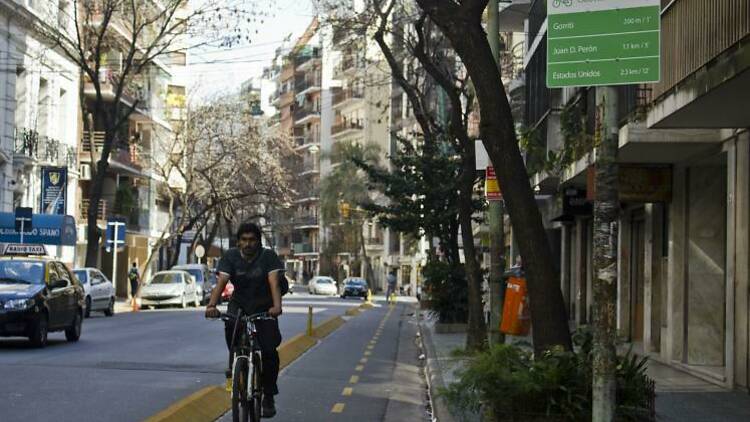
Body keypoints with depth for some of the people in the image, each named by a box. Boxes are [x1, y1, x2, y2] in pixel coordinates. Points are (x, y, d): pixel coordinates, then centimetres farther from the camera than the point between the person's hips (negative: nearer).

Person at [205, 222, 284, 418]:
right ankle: (234, 361, -5)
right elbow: (221, 282, -22)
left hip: (264, 307, -1)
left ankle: (268, 397, 1)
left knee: (269, 350, -15)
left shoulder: (268, 256, -14)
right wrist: (212, 305, -40)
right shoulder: (230, 256, -10)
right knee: (230, 323, -32)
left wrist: (277, 306, -46)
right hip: (239, 303, 1)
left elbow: (274, 282, -28)